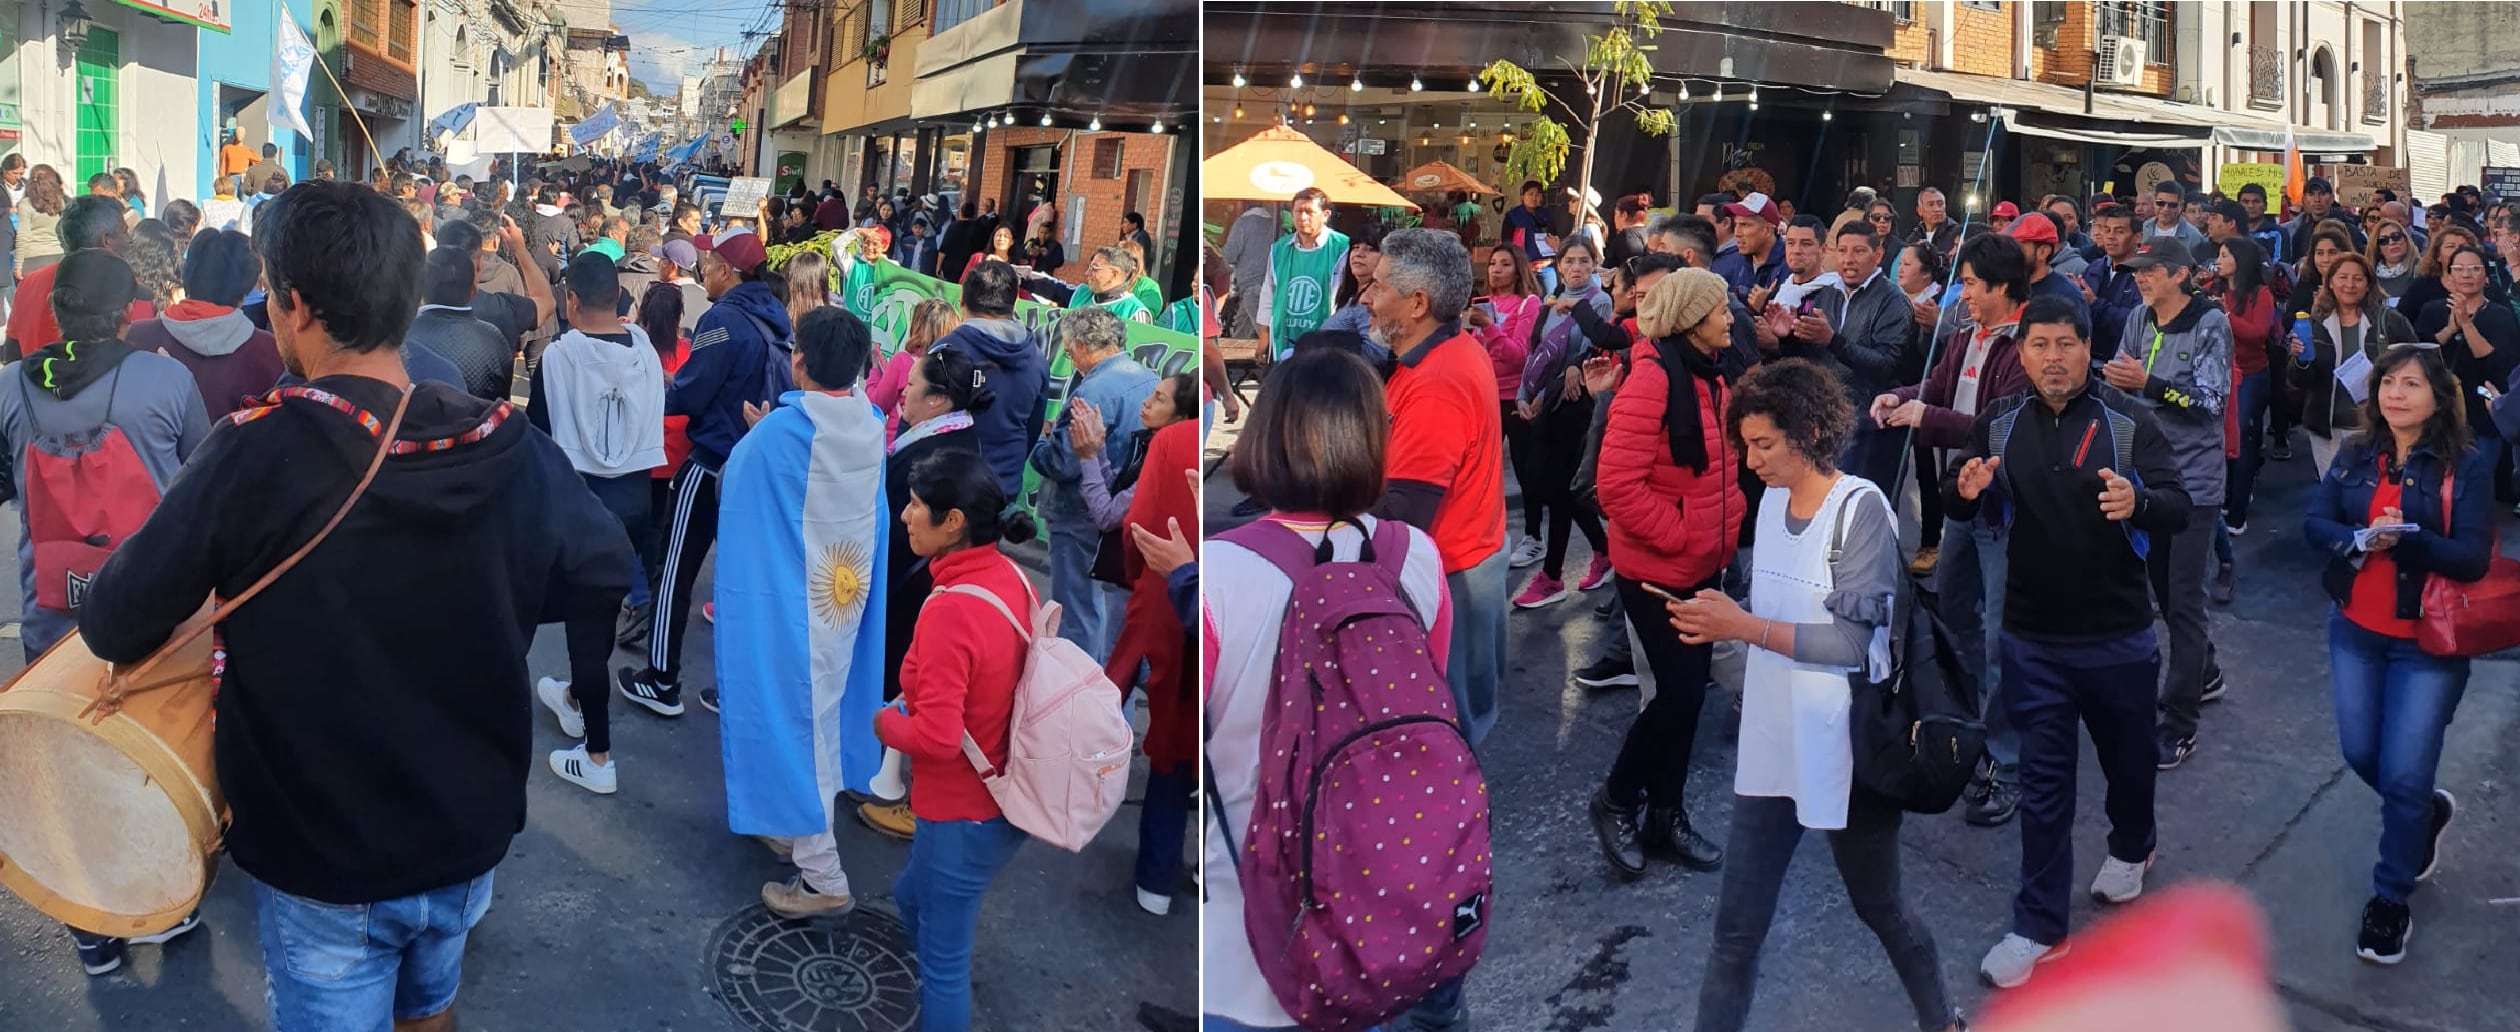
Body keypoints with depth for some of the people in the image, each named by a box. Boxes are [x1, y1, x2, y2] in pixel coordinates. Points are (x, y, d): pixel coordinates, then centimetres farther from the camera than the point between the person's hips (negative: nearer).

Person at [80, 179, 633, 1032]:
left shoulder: (254, 456, -23)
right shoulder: (509, 448, -15)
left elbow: (115, 627, -15)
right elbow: (607, 568, -1)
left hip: (320, 854, -3)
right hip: (470, 831, 3)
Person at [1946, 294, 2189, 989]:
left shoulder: (2128, 422, -11)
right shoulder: (1998, 424, -3)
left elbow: (2178, 512, -17)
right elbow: (1957, 506, 5)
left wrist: (2138, 501, -40)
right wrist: (1964, 489, -20)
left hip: (2117, 633, -1)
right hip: (2032, 637, 1)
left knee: (2128, 754, 21)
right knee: (2043, 780, 5)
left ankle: (2131, 847, 51)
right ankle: (2039, 927, 13)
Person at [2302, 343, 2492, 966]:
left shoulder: (2466, 464, -11)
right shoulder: (2355, 454, 1)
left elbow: (2474, 557, -16)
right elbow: (2315, 523, -4)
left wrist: (2405, 537, -31)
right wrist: (2361, 541, -24)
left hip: (2427, 642, -4)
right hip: (2355, 631, 4)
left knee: (2404, 777, -2)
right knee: (2360, 756, 13)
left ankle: (2390, 900, 16)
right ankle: (2427, 814, 46)